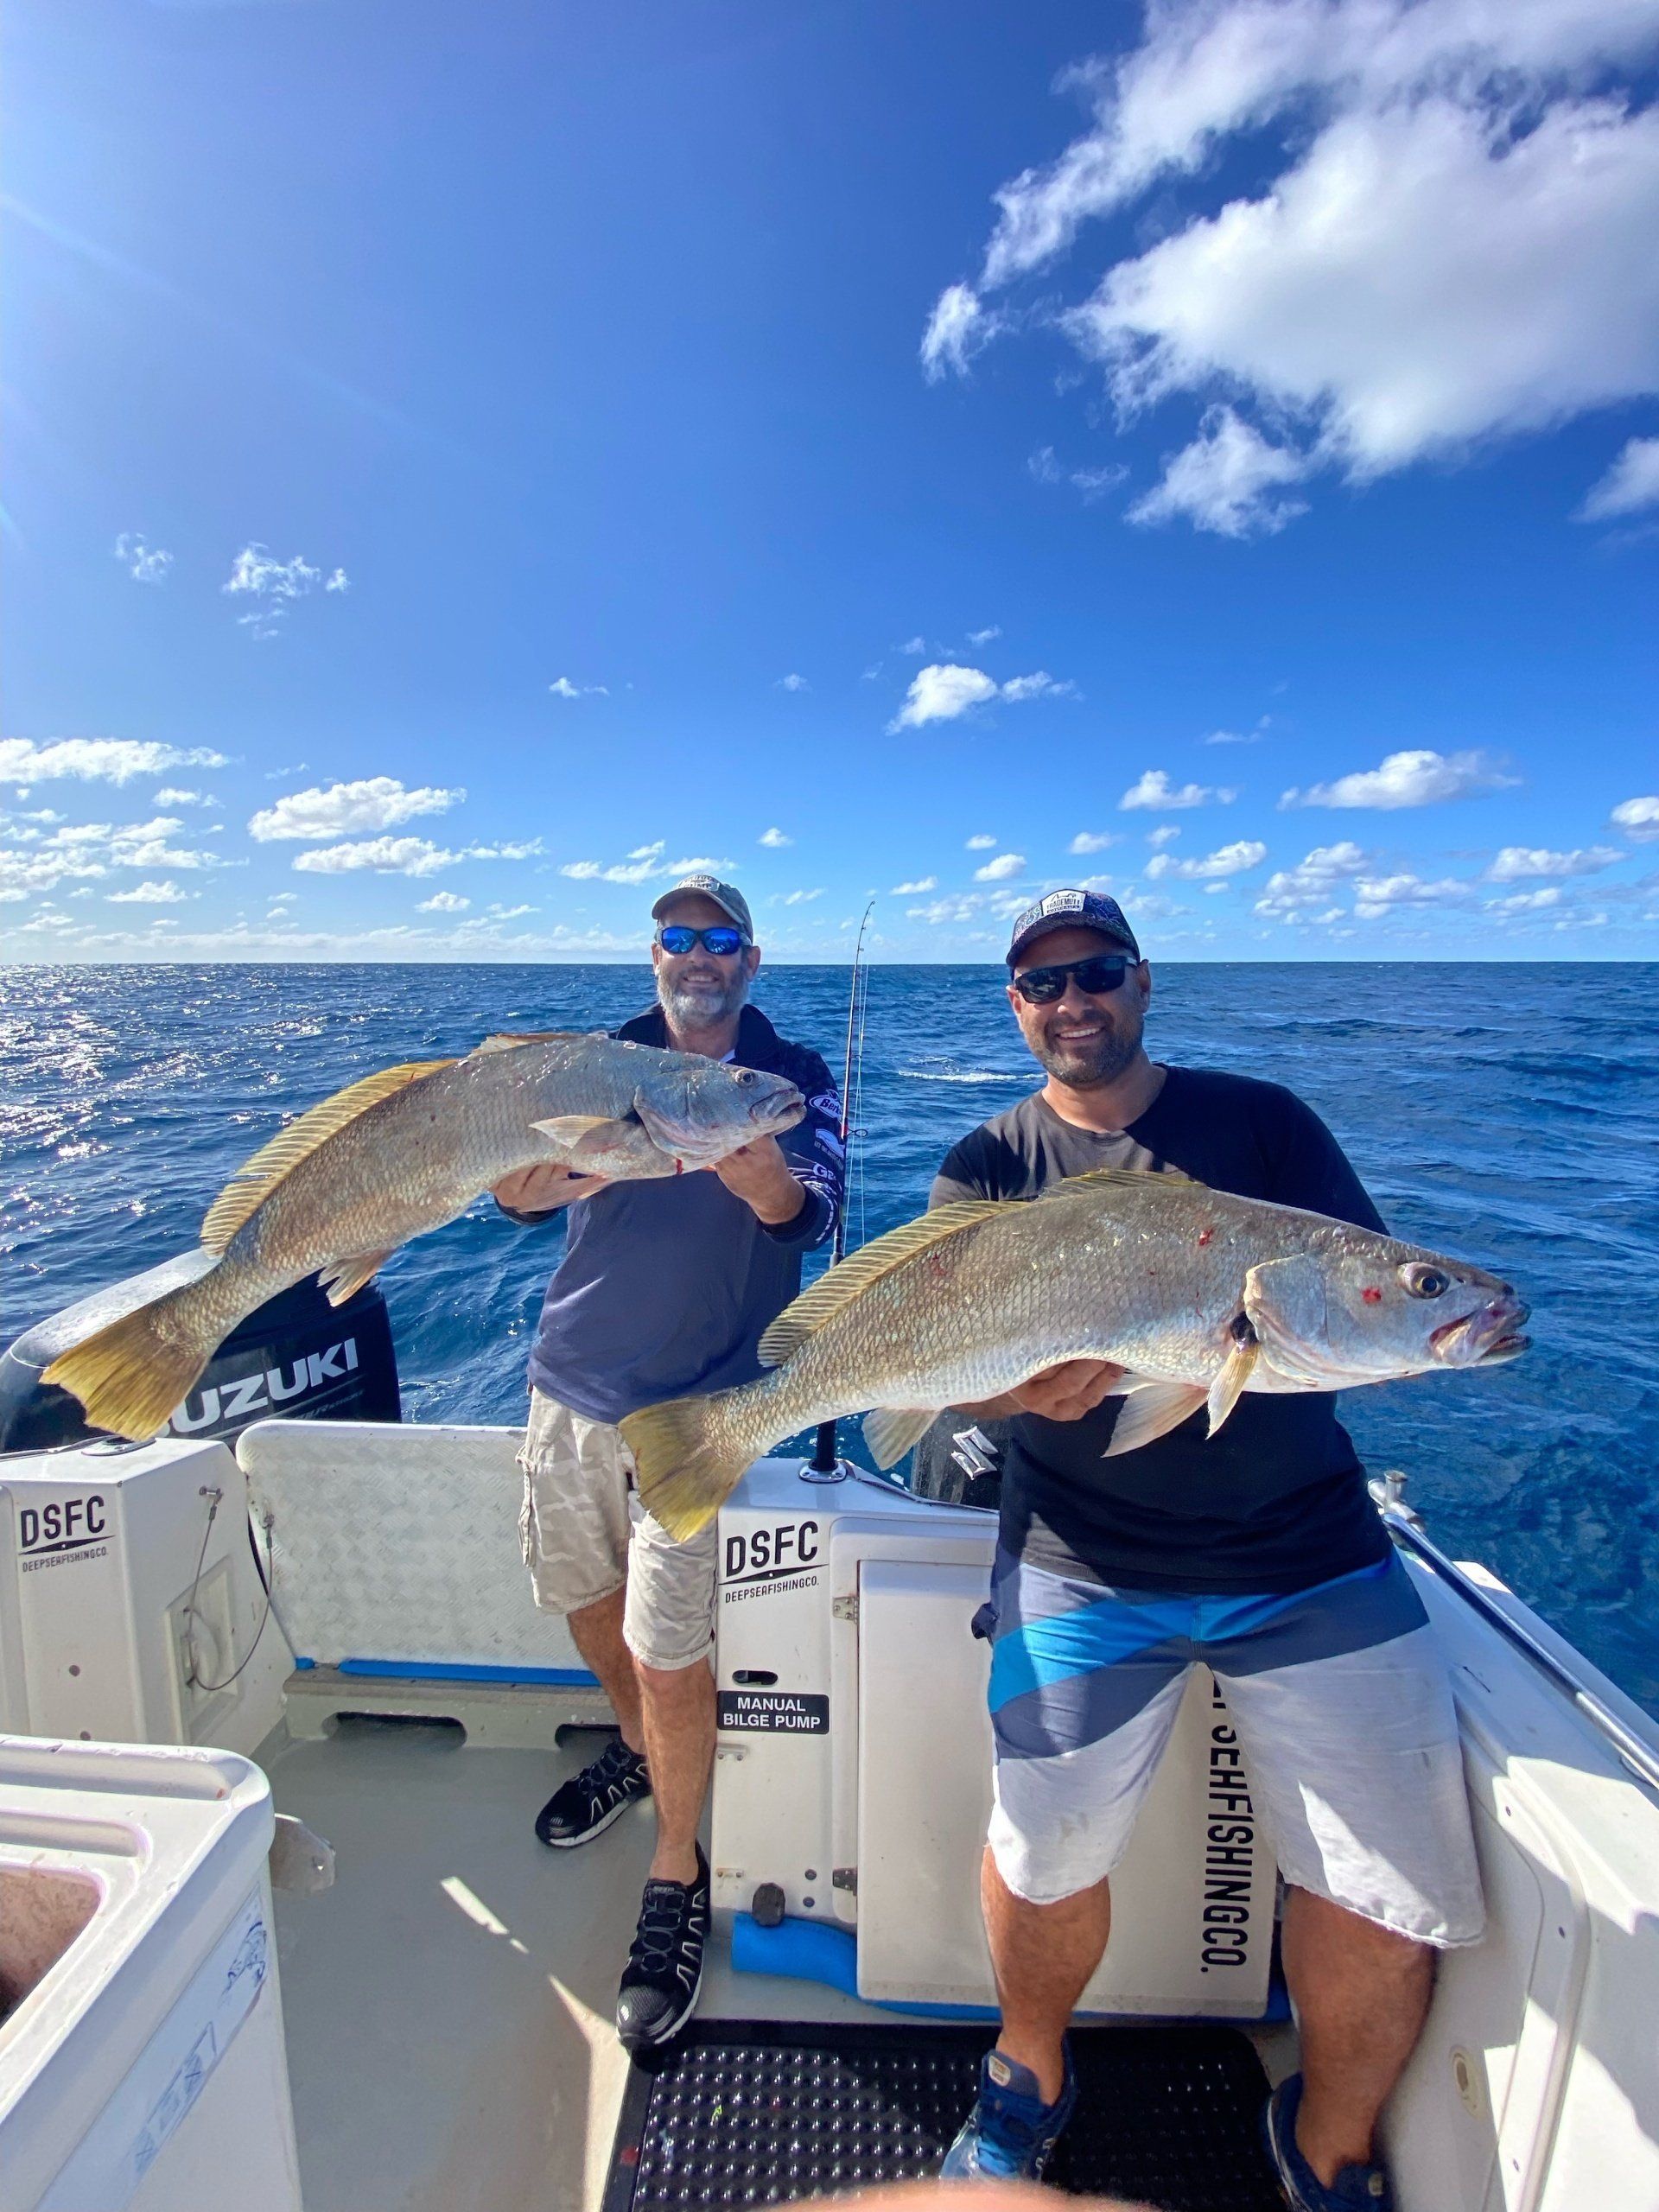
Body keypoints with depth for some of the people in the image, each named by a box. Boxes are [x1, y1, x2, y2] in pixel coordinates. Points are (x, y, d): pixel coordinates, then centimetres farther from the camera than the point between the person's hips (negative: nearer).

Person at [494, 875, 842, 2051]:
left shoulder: (794, 1077, -4)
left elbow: (808, 1212, -20)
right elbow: (525, 1184, -7)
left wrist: (768, 1179, -43)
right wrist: (534, 1178, -31)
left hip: (691, 1408, -4)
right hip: (570, 1384, 4)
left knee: (672, 1657, -1)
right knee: (586, 1598, 21)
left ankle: (678, 1877, 27)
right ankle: (635, 1749, 51)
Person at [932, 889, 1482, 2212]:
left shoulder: (1262, 1121, 4)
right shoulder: (988, 1167, 4)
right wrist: (1029, 1379, -28)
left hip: (1310, 1555, 1)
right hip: (1086, 1561, 0)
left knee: (1394, 1901, 0)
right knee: (1048, 1859, -1)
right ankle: (1031, 2074, 34)